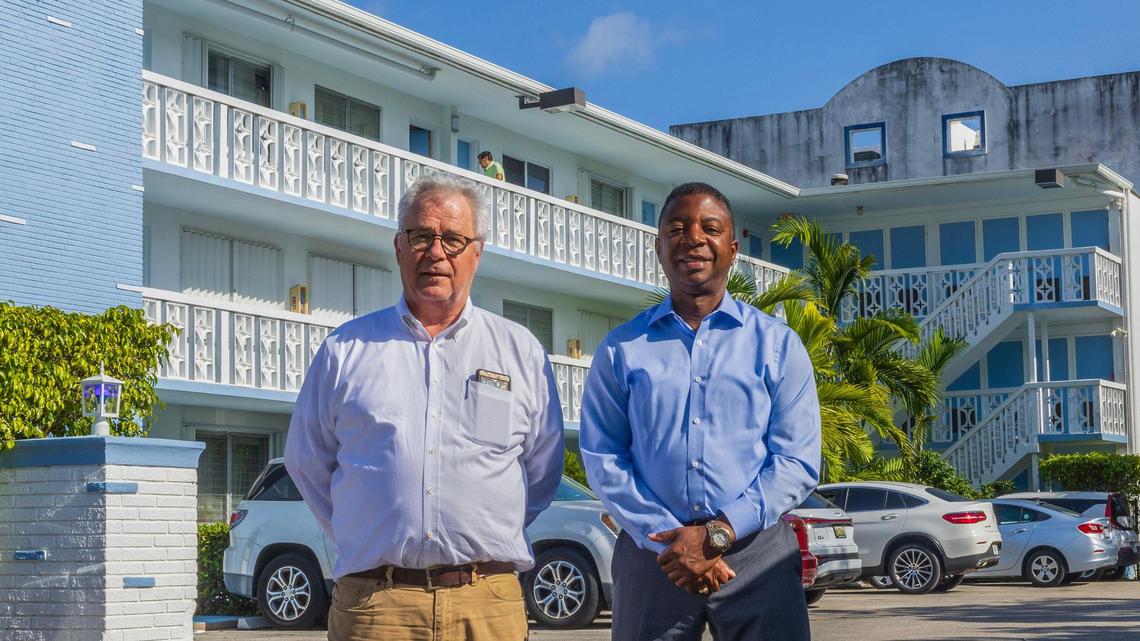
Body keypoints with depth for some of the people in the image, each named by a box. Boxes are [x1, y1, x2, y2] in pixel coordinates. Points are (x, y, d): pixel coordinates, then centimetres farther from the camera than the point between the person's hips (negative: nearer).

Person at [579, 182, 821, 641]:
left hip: (758, 554, 0)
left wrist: (717, 534, -12)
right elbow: (603, 459, 3)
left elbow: (798, 461, 0)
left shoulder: (778, 344, 7)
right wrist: (667, 540, -11)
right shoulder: (622, 349, 9)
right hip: (651, 555, 0)